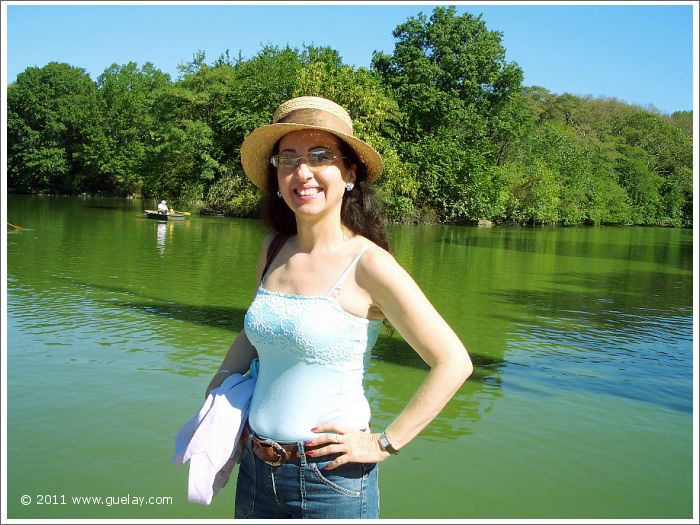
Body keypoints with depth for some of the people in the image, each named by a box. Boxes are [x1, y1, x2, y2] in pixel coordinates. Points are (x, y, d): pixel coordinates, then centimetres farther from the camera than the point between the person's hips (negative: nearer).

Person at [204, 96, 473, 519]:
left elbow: (454, 362, -14)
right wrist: (220, 380, 5)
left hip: (332, 476, -5)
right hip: (256, 468, 6)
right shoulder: (273, 250, 1)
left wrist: (385, 443, -13)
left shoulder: (368, 264, -16)